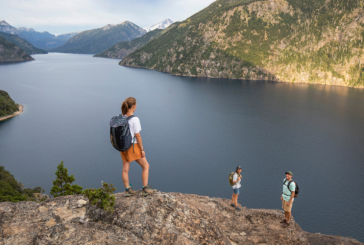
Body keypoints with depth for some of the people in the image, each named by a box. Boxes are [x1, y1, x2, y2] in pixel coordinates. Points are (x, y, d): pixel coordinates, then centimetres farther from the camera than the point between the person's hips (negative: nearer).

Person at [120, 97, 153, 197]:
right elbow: (137, 136, -18)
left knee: (125, 169, 14)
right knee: (145, 166, 12)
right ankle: (145, 189, 15)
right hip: (133, 146, -6)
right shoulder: (135, 119, -20)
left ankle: (128, 190, 23)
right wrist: (142, 149, -10)